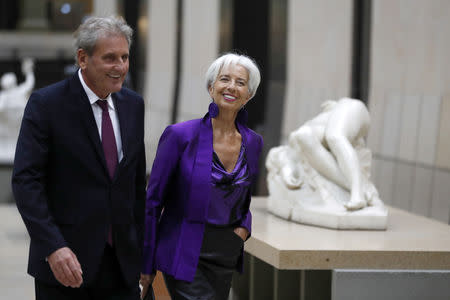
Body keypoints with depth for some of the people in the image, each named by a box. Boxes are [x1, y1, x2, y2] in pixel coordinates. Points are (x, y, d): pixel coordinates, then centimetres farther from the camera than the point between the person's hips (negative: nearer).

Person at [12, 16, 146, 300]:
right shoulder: (46, 104, -8)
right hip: (63, 261, -4)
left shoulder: (133, 104, 9)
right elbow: (26, 181, -13)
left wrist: (140, 250, 13)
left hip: (121, 264, 4)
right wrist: (53, 247, -23)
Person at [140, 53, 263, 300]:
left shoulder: (252, 142, 4)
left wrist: (244, 227, 0)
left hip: (226, 259, 6)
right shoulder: (181, 136, -11)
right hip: (186, 256, -6)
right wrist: (145, 266, -5)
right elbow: (153, 200, -6)